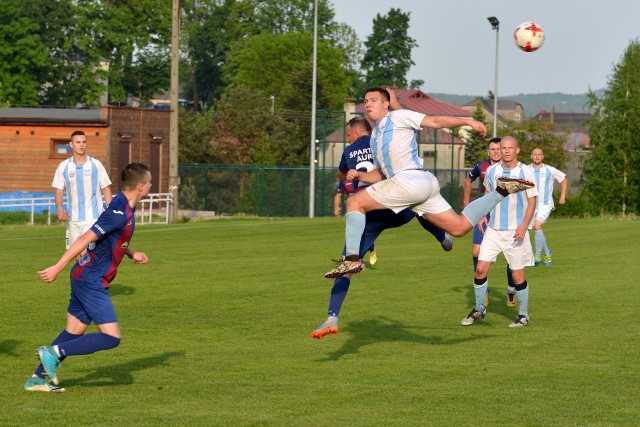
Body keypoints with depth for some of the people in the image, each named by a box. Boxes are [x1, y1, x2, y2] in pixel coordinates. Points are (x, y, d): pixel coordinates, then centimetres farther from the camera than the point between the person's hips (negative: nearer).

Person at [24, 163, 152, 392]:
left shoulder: (124, 207, 11)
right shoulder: (119, 213, -21)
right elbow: (85, 239, -24)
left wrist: (132, 254, 13)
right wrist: (57, 268, -24)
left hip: (84, 277, 10)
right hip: (91, 281, -10)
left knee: (74, 332, 14)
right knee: (111, 338, -10)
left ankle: (37, 379, 16)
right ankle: (54, 352, -11)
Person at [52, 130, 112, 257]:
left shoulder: (96, 164, 0)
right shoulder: (63, 166, 5)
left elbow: (106, 189, 5)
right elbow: (59, 191, 9)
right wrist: (59, 209, -10)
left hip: (93, 217, -3)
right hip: (73, 218, 3)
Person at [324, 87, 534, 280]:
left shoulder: (397, 117, 6)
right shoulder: (374, 137, 31)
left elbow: (434, 121, -2)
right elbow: (380, 174, 34)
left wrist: (467, 121, -13)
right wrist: (358, 175, 14)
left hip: (412, 178, -9)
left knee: (355, 202, -11)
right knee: (459, 227, 6)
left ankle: (352, 259, -19)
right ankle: (501, 191, 13)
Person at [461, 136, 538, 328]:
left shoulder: (526, 172, -7)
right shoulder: (491, 171, 4)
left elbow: (532, 201, -5)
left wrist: (524, 226, -16)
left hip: (516, 231, -3)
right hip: (493, 229, 3)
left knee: (517, 274, -1)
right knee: (481, 268, -4)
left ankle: (523, 315, 15)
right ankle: (479, 309, 13)